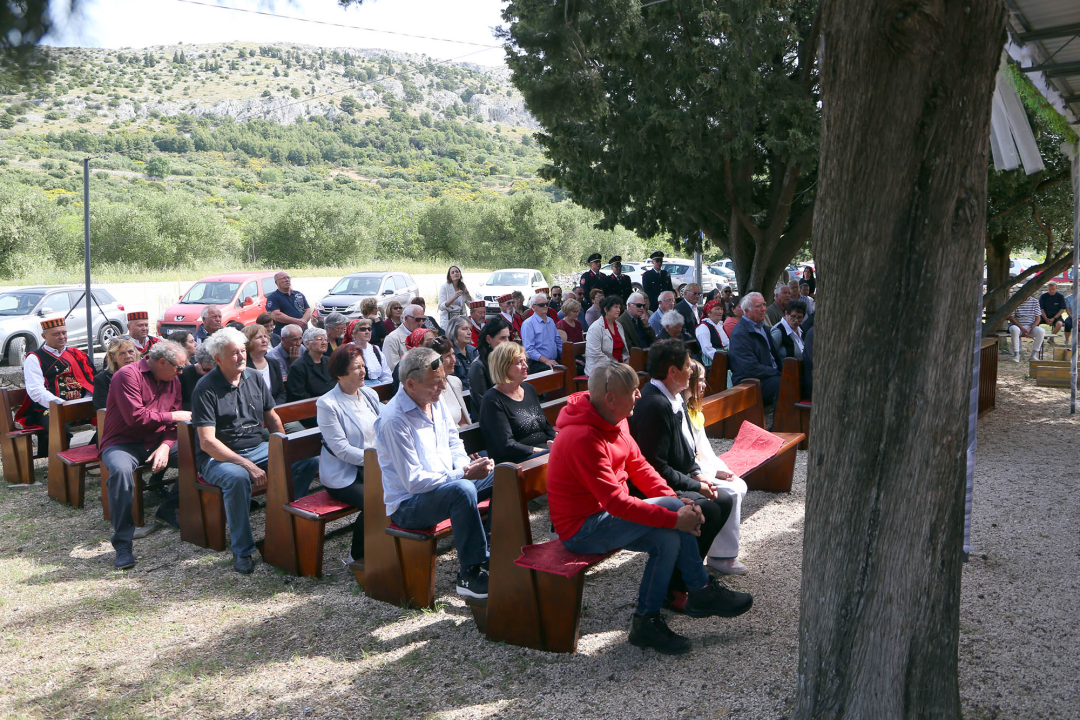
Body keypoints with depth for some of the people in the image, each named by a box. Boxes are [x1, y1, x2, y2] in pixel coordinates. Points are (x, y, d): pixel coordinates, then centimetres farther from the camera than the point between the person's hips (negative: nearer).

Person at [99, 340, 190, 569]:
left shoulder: (173, 380, 9)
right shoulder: (128, 375, -13)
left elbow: (174, 421, 6)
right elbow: (135, 416, -23)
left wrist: (166, 446, -12)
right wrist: (172, 416, -13)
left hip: (158, 443, 6)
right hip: (123, 443, -6)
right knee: (121, 469, -39)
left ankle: (167, 510, 6)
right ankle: (123, 545, -30)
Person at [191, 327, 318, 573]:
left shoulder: (254, 378, 7)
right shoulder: (206, 388, -12)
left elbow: (272, 418, 17)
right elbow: (207, 442, -19)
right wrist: (248, 465, -27)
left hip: (258, 448, 6)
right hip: (219, 456, -6)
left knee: (309, 460, -13)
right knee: (238, 477, -39)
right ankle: (242, 550, -23)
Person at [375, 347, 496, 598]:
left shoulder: (436, 401, 2)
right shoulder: (394, 420, -24)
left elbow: (453, 442, 15)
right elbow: (414, 481, -26)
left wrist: (466, 465, -7)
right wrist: (464, 474, -27)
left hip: (447, 482, 9)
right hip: (408, 504, -9)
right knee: (462, 489, -36)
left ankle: (492, 547, 11)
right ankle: (470, 574, -24)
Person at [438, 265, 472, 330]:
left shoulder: (463, 287, 11)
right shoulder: (444, 287, -3)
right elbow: (441, 307, -13)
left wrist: (467, 294, -6)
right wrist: (454, 297, -24)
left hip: (461, 319, 4)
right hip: (447, 320, -4)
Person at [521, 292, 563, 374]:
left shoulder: (551, 321, 21)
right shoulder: (528, 324, -3)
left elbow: (559, 342, 25)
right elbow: (529, 349, -12)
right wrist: (546, 360, -19)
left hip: (555, 361, 7)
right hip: (537, 363, -7)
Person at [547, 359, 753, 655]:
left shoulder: (615, 420, 2)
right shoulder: (583, 439, -28)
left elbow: (639, 467, 7)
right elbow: (615, 501, -30)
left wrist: (676, 501, -8)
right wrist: (674, 516, -27)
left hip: (606, 516, 9)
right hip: (581, 529, -9)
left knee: (669, 539, -13)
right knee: (670, 507, -20)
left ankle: (647, 621, -1)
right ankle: (702, 592, -4)